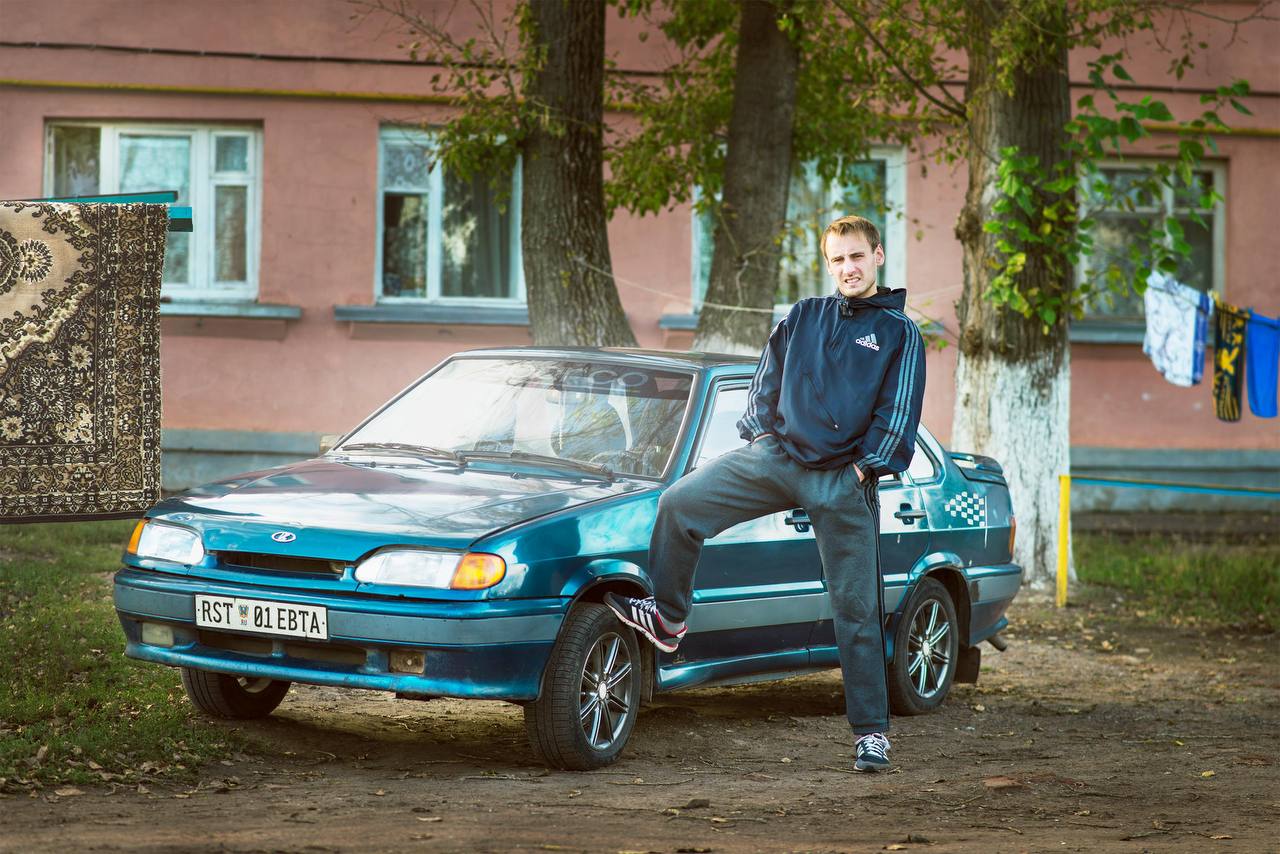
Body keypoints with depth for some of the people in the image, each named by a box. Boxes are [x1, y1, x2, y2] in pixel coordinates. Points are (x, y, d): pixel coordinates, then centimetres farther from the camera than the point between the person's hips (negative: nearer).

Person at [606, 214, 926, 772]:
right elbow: (765, 385, 20)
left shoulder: (899, 334, 4)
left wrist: (862, 470, -8)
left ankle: (872, 730, 5)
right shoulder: (803, 318, 14)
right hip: (776, 455, 3)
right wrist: (759, 436, 8)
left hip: (845, 480, -3)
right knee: (680, 504, -15)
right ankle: (667, 619, 2)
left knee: (857, 609, -1)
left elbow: (898, 415, -1)